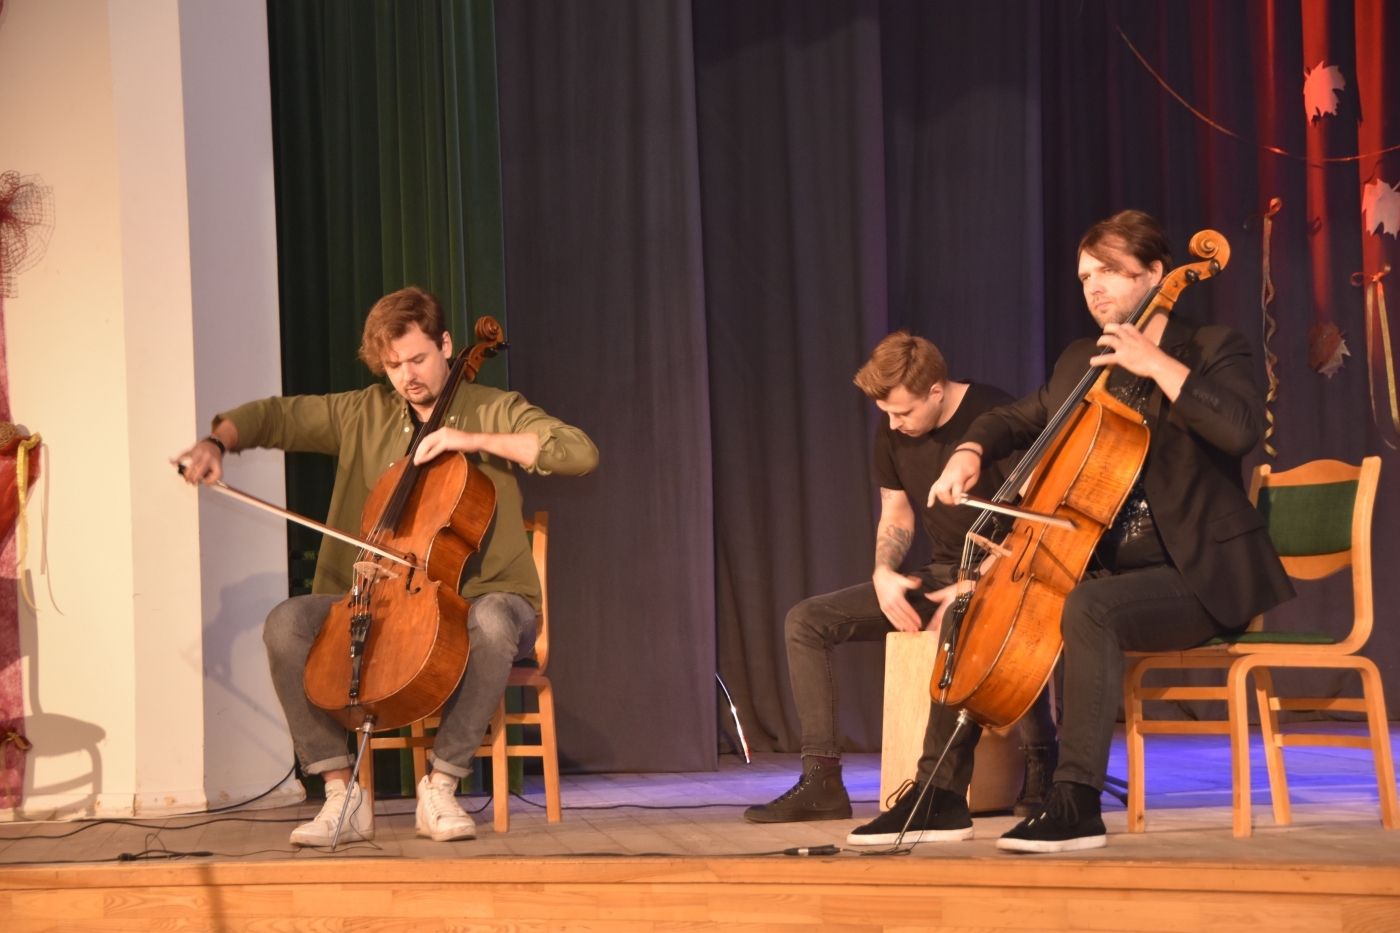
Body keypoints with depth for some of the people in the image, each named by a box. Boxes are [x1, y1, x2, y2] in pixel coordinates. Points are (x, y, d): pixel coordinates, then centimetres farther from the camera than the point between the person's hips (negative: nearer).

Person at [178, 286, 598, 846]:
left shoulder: (495, 411, 3)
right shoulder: (361, 414, 12)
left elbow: (580, 453, -12)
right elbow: (274, 416, 18)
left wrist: (477, 440, -17)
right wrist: (217, 442, -4)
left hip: (479, 597, -3)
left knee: (492, 622, -39)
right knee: (286, 624, -22)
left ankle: (441, 785, -26)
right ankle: (342, 794, -21)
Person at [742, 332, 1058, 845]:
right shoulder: (892, 433, 4)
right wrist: (884, 573, -5)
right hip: (939, 574, 7)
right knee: (807, 620, -5)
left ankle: (941, 793, -41)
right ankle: (822, 780, -9)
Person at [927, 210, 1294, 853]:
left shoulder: (1211, 348, -4)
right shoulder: (1083, 361, 15)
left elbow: (1241, 429, -24)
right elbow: (1020, 420, 27)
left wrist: (1158, 365, -23)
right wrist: (971, 451, 6)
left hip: (1199, 577, -8)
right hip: (1108, 567, 8)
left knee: (1087, 608, -36)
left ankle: (1077, 806, -38)